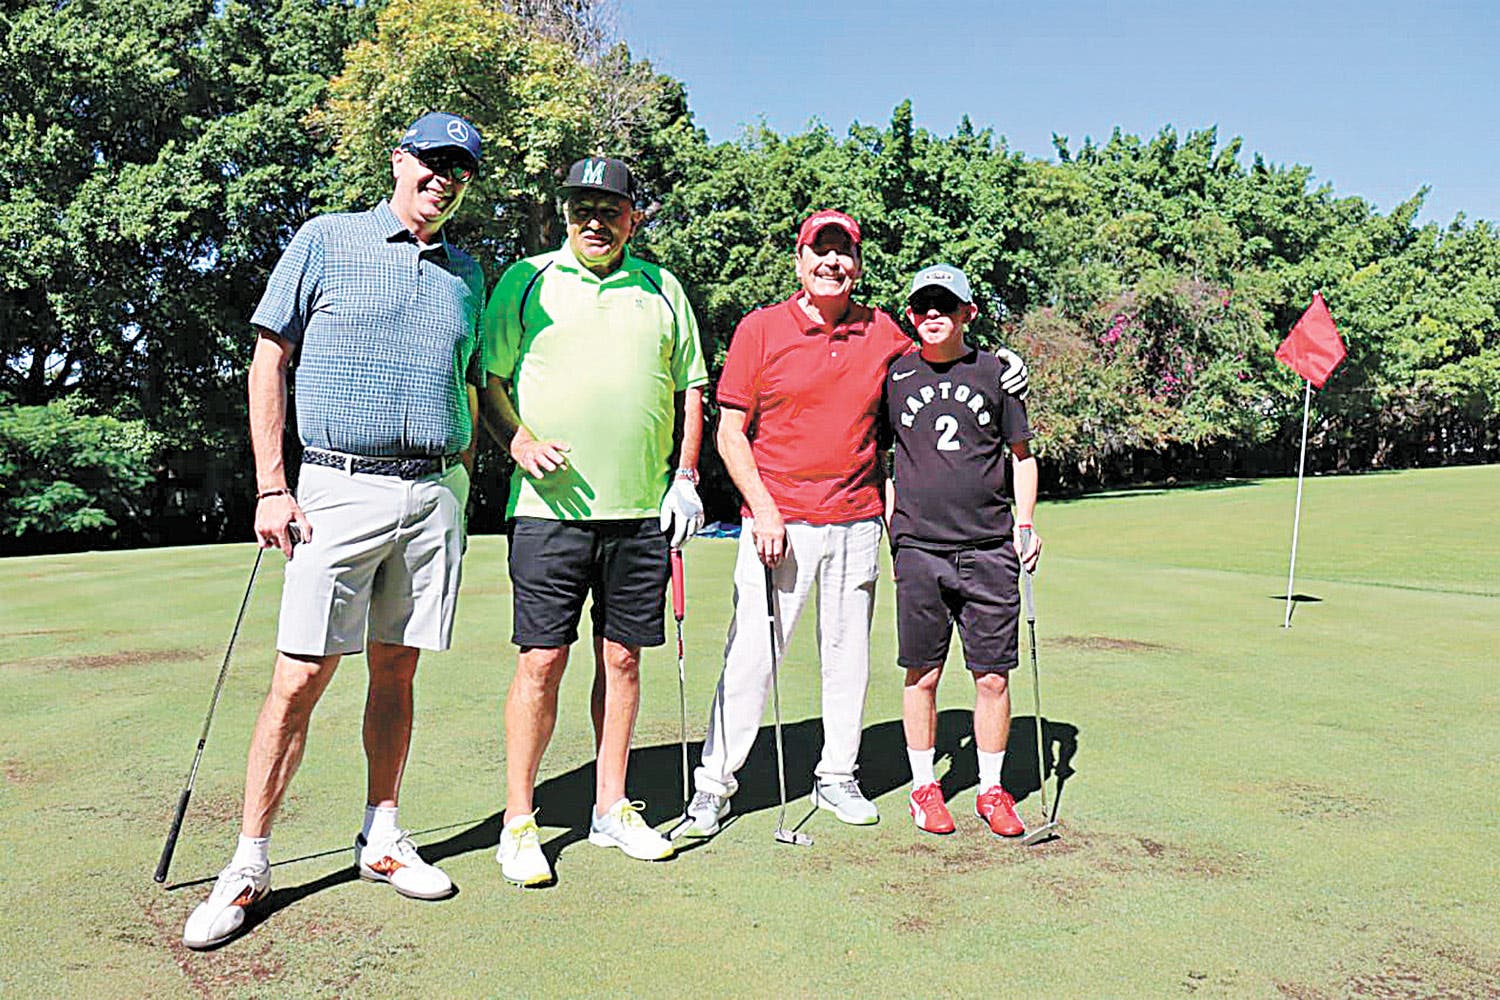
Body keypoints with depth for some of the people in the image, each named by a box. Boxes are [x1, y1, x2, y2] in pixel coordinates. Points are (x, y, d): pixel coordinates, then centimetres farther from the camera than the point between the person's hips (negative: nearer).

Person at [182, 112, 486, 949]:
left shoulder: (467, 272, 15)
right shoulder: (326, 242, 4)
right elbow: (270, 361, 1)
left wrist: (460, 485, 12)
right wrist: (272, 487, -6)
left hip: (435, 494, 4)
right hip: (341, 489, -3)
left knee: (397, 669, 9)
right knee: (302, 676, -5)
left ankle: (381, 838, 22)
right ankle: (250, 864, 7)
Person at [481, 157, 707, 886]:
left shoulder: (662, 289, 14)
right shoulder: (525, 281, 7)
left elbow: (690, 388, 16)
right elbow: (487, 378, 6)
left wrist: (685, 478, 6)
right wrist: (519, 439, -12)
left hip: (642, 511, 3)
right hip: (551, 505, -3)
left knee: (623, 659, 9)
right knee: (542, 661, -3)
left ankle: (612, 808, 22)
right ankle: (518, 822, 11)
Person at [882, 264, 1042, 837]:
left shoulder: (996, 372, 7)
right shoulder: (894, 377, 7)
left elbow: (1022, 455, 14)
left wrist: (1025, 523, 4)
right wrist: (891, 527, 6)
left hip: (989, 548, 0)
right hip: (919, 548, 0)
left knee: (992, 676, 4)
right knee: (922, 675, 4)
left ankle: (991, 789, 19)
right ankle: (924, 786, 20)